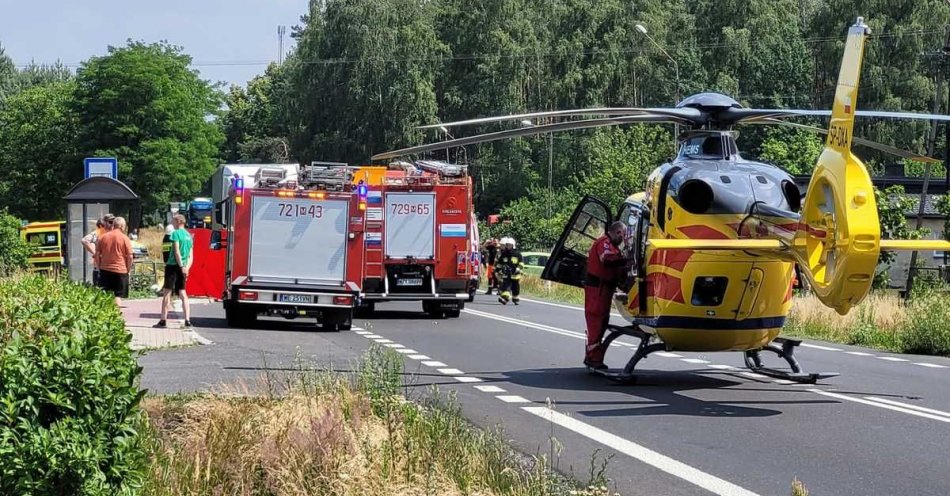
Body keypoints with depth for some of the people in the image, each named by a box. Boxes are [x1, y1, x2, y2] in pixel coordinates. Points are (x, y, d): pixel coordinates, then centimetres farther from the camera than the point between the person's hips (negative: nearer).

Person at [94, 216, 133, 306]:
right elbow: (129, 256, -8)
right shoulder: (125, 238, -5)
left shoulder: (103, 237, 5)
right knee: (118, 296, 0)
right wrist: (129, 269, 4)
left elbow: (97, 254, 6)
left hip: (105, 270, 3)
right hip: (120, 270, -3)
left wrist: (99, 267, 14)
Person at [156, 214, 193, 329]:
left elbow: (177, 252, -16)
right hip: (182, 267, 7)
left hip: (173, 265, -7)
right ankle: (187, 320, -2)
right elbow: (190, 257, 13)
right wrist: (186, 268, 6)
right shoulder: (189, 236, 15)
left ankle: (163, 320, -3)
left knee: (167, 293, -2)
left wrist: (181, 267, -18)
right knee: (183, 294, 7)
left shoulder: (176, 233, -8)